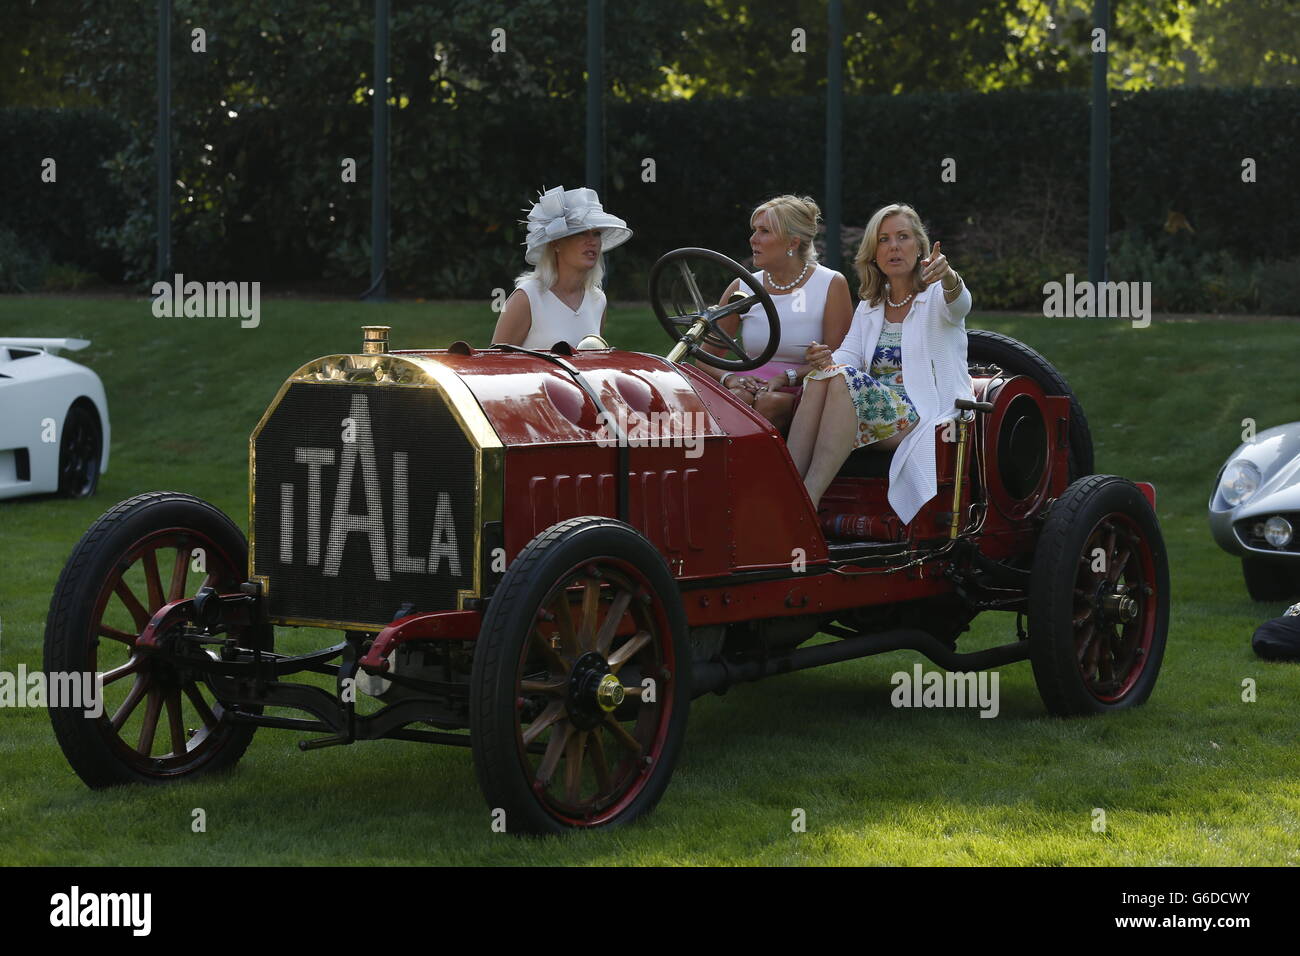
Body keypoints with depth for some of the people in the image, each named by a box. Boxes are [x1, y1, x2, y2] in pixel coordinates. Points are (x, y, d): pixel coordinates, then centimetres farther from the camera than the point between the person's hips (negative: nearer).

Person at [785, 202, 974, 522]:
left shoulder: (937, 296, 5)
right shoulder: (868, 307, 20)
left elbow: (959, 304, -20)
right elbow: (848, 354, 4)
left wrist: (949, 278, -45)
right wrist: (827, 361, -22)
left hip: (925, 417, -4)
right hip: (875, 412, 5)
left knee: (844, 380, -30)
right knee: (824, 375, -25)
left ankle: (807, 499, -38)